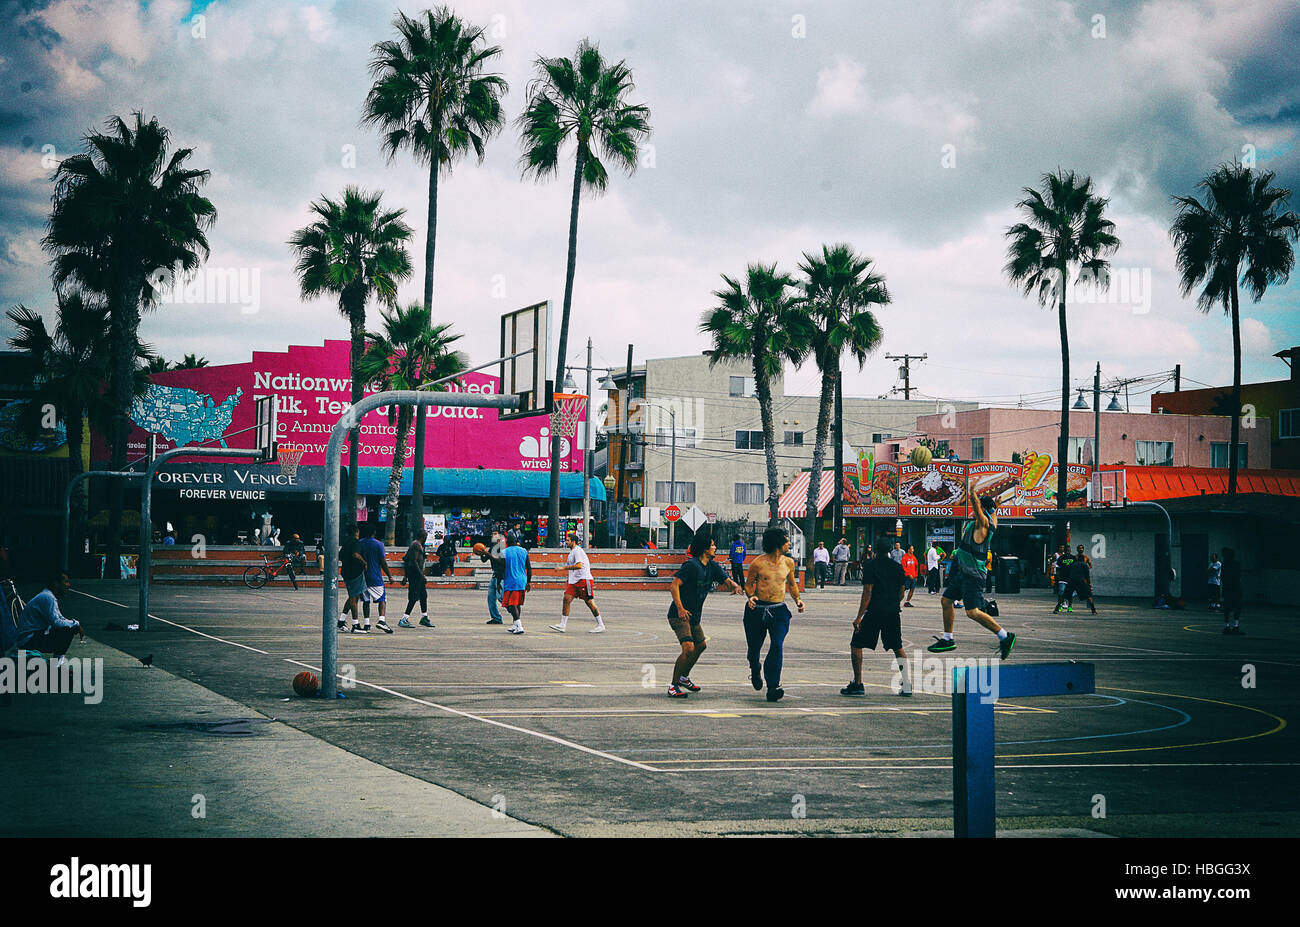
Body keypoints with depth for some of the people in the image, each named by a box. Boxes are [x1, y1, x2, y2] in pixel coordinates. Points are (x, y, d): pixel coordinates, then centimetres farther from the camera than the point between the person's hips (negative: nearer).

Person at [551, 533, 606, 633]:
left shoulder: (578, 551, -12)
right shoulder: (571, 552, 19)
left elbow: (579, 565, -25)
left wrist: (564, 567, -22)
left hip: (583, 580, -9)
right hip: (574, 581, 9)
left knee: (589, 602, -5)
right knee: (567, 599, -3)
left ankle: (600, 625, 2)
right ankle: (562, 625, -4)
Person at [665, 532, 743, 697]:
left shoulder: (712, 566, 8)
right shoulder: (691, 565, -17)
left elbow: (727, 581, 9)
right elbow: (674, 585, -21)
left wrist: (736, 586, -16)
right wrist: (680, 608, -30)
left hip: (694, 616, 10)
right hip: (679, 615, -10)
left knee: (701, 645, 23)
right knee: (688, 649, -20)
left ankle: (684, 677, 41)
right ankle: (673, 686, -11)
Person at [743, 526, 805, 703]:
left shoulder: (788, 563, 6)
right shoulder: (758, 563, -7)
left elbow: (791, 584, 22)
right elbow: (749, 584, 4)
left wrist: (797, 599, 7)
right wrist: (750, 596, -15)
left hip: (779, 610, 2)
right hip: (757, 609, -2)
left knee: (777, 645, -17)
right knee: (754, 647, 10)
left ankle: (773, 688, -20)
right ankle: (755, 671, 46)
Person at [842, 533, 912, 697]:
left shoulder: (871, 566, -9)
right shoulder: (898, 567, 8)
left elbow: (867, 594, -13)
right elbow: (901, 593, 12)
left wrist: (859, 617, -12)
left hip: (874, 612, -5)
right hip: (893, 613, 5)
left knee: (856, 645, 5)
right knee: (898, 648, 15)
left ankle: (857, 684, 0)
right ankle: (907, 685, 8)